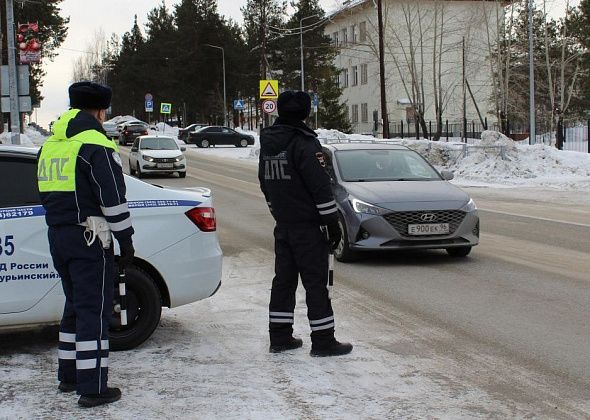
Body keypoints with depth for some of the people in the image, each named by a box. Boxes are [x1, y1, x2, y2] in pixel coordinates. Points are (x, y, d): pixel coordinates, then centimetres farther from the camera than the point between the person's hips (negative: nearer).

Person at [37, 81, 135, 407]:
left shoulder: (50, 146, 14)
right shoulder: (95, 146, -13)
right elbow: (113, 199, -16)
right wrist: (126, 240, -9)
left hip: (57, 236, 8)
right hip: (89, 239, -8)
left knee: (75, 305, 20)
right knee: (94, 310, -4)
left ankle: (68, 376, 27)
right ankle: (93, 388, -2)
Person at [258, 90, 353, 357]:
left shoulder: (267, 144, 9)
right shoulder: (304, 143, -16)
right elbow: (320, 186, -18)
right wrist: (332, 222, -13)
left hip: (283, 225, 8)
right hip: (307, 225, -7)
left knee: (284, 278, 13)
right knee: (315, 282, -3)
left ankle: (280, 337, 17)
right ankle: (322, 341, 1)